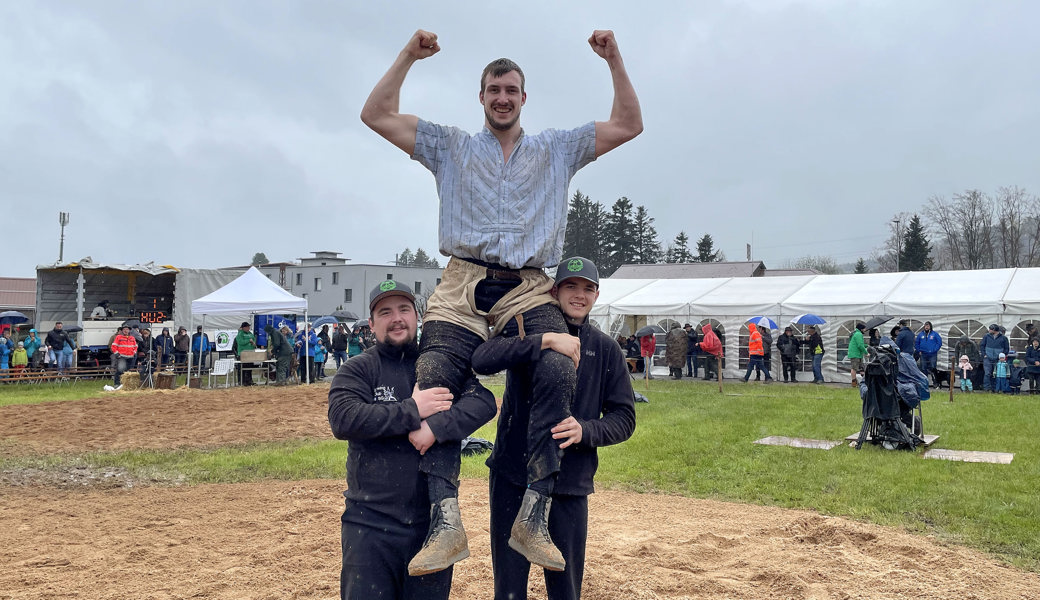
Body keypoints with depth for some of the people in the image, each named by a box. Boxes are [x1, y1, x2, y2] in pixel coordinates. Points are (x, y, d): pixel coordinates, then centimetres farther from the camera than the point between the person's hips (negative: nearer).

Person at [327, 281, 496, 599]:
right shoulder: (357, 370, 2)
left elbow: (484, 402, -6)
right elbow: (342, 419, -16)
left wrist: (435, 426, -22)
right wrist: (413, 411, -17)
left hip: (433, 522, 2)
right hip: (371, 524, -2)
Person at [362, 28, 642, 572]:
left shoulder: (556, 149, 25)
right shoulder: (450, 146, 23)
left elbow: (629, 125, 22)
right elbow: (376, 115, 18)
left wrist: (614, 60, 13)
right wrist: (409, 56, 10)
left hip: (527, 291, 0)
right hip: (462, 286, 1)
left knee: (557, 371, -31)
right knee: (432, 383, -24)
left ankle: (535, 507, -27)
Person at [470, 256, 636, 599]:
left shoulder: (606, 350, 7)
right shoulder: (527, 334, 0)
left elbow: (624, 418, 4)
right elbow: (482, 359, -20)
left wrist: (584, 430, -15)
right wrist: (546, 340, -28)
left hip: (571, 486, 2)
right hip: (513, 478, -1)